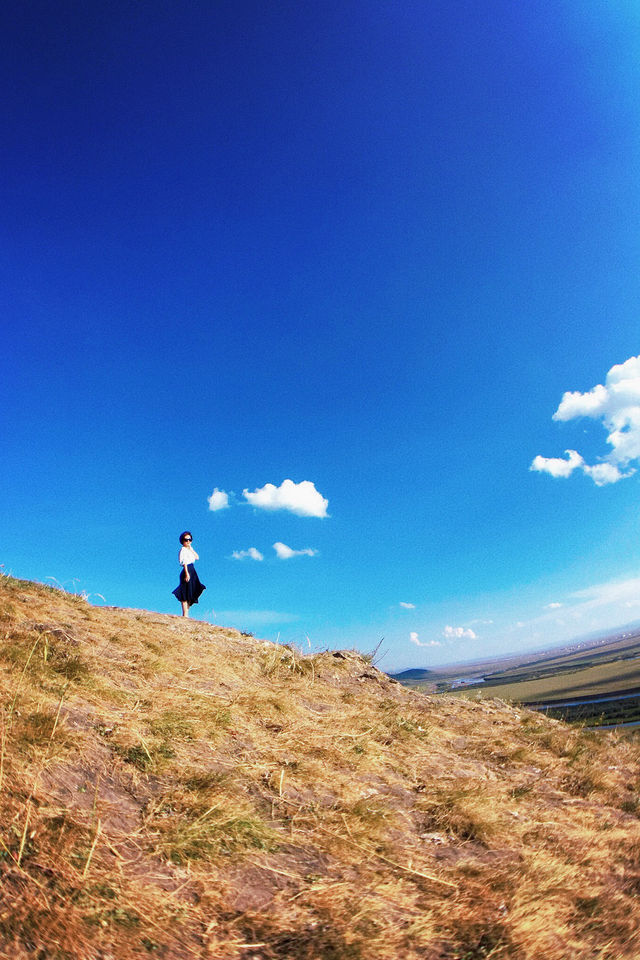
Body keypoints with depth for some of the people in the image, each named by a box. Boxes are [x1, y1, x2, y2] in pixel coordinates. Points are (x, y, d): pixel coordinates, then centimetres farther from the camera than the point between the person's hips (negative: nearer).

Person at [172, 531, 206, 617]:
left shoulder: (189, 549, 21)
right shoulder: (183, 549, -5)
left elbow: (197, 557, 11)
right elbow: (184, 562, -15)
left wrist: (191, 548, 9)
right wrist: (187, 573, -23)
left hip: (192, 572, 9)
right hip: (187, 571, -9)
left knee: (190, 594, 6)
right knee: (185, 594, -10)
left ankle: (186, 614, 8)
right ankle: (185, 614, -11)